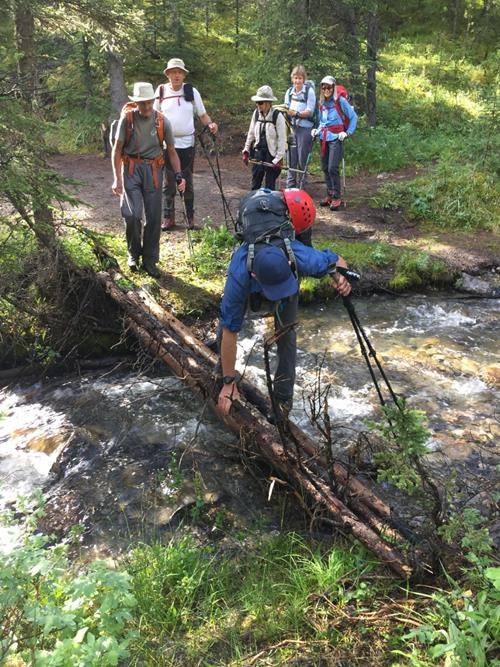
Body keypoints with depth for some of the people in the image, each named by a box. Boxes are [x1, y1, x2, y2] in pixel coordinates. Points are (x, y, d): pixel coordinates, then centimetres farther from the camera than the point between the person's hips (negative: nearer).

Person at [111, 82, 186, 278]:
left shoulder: (162, 121, -1)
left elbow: (172, 151, 6)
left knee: (154, 218, 2)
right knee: (132, 214, -13)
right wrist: (117, 179, -8)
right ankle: (133, 253, 13)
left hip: (153, 170, 2)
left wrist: (178, 176, -6)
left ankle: (150, 260, 16)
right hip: (131, 169, -2)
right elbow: (117, 150, -1)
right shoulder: (127, 119, -5)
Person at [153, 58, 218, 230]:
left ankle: (190, 217, 16)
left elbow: (202, 114, 6)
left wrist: (210, 124, -14)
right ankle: (169, 218, 13)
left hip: (187, 143, 0)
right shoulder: (161, 91, 2)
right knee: (168, 182, 5)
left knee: (187, 182, 8)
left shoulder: (191, 91, 3)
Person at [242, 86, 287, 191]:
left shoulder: (277, 116, -13)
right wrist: (246, 150, 11)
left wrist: (279, 158, -16)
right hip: (258, 152, 5)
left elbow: (282, 139, -13)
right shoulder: (256, 113, 2)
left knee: (270, 185, 2)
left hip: (272, 154, -4)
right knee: (255, 183, 8)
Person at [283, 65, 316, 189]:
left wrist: (297, 113, -24)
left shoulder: (309, 91, -5)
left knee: (302, 160, -2)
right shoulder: (289, 92, 10)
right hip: (291, 128, 4)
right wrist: (286, 112, -7)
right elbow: (286, 109, 15)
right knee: (291, 158, 5)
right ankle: (290, 187, 13)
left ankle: (301, 187, 7)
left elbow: (310, 111, -10)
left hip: (304, 128, -4)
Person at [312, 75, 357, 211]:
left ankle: (337, 198, -6)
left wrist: (348, 133, -7)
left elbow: (353, 117, 0)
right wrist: (317, 130, 9)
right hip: (324, 138, 7)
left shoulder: (340, 101, -4)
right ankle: (329, 195, 19)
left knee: (333, 168, -14)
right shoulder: (322, 103, 14)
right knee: (325, 168, 8)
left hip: (336, 138, -6)